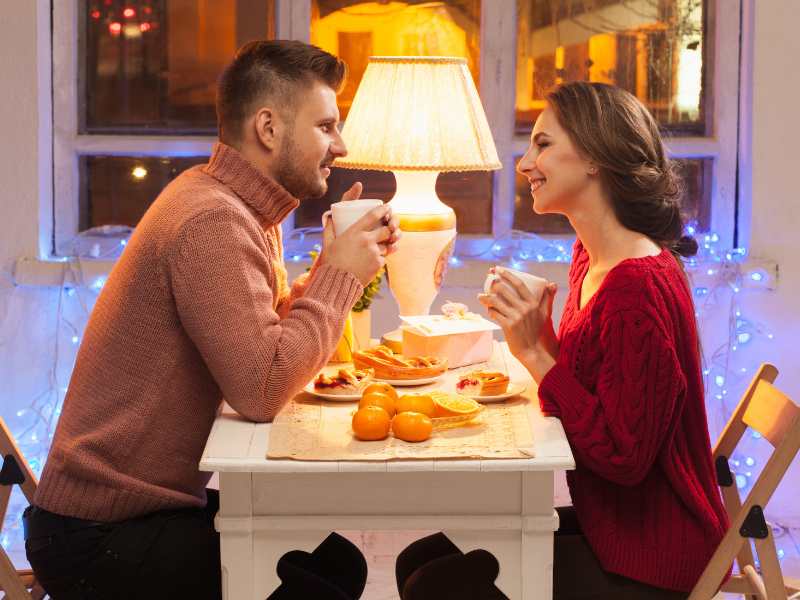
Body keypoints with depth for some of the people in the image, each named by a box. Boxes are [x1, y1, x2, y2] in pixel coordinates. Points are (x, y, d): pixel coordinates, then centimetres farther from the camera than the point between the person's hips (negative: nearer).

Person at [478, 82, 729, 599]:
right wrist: (539, 334, -5)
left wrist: (536, 352, -21)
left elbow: (624, 456, -23)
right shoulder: (591, 259, 7)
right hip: (607, 525, 9)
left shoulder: (639, 286, -23)